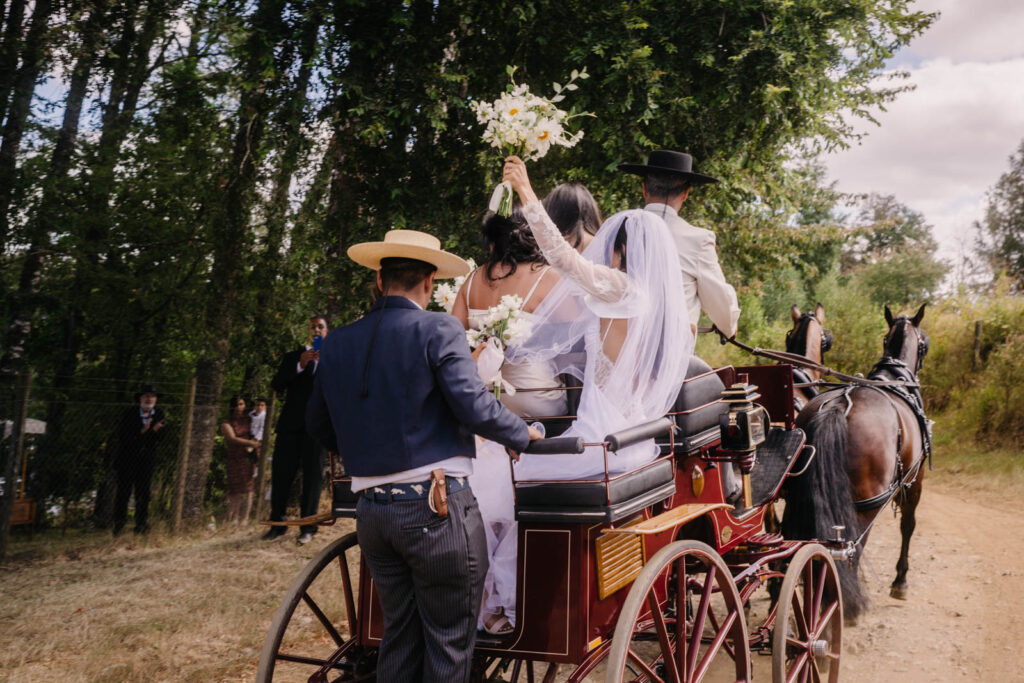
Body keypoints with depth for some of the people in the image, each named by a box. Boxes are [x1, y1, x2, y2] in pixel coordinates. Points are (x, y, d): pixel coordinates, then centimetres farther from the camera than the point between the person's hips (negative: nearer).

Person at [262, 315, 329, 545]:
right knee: (281, 472, 1)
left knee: (312, 474, 0)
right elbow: (276, 384, 3)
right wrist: (300, 365, -9)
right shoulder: (293, 357, 17)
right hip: (291, 422, 2)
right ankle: (277, 524, 13)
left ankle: (308, 527, 7)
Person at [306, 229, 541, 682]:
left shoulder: (337, 344, 8)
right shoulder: (438, 330, -9)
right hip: (436, 506, -6)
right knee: (450, 641, 6)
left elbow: (318, 427, 16)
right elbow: (474, 407, -17)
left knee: (398, 636, 17)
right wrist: (525, 434, 0)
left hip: (371, 509, 6)